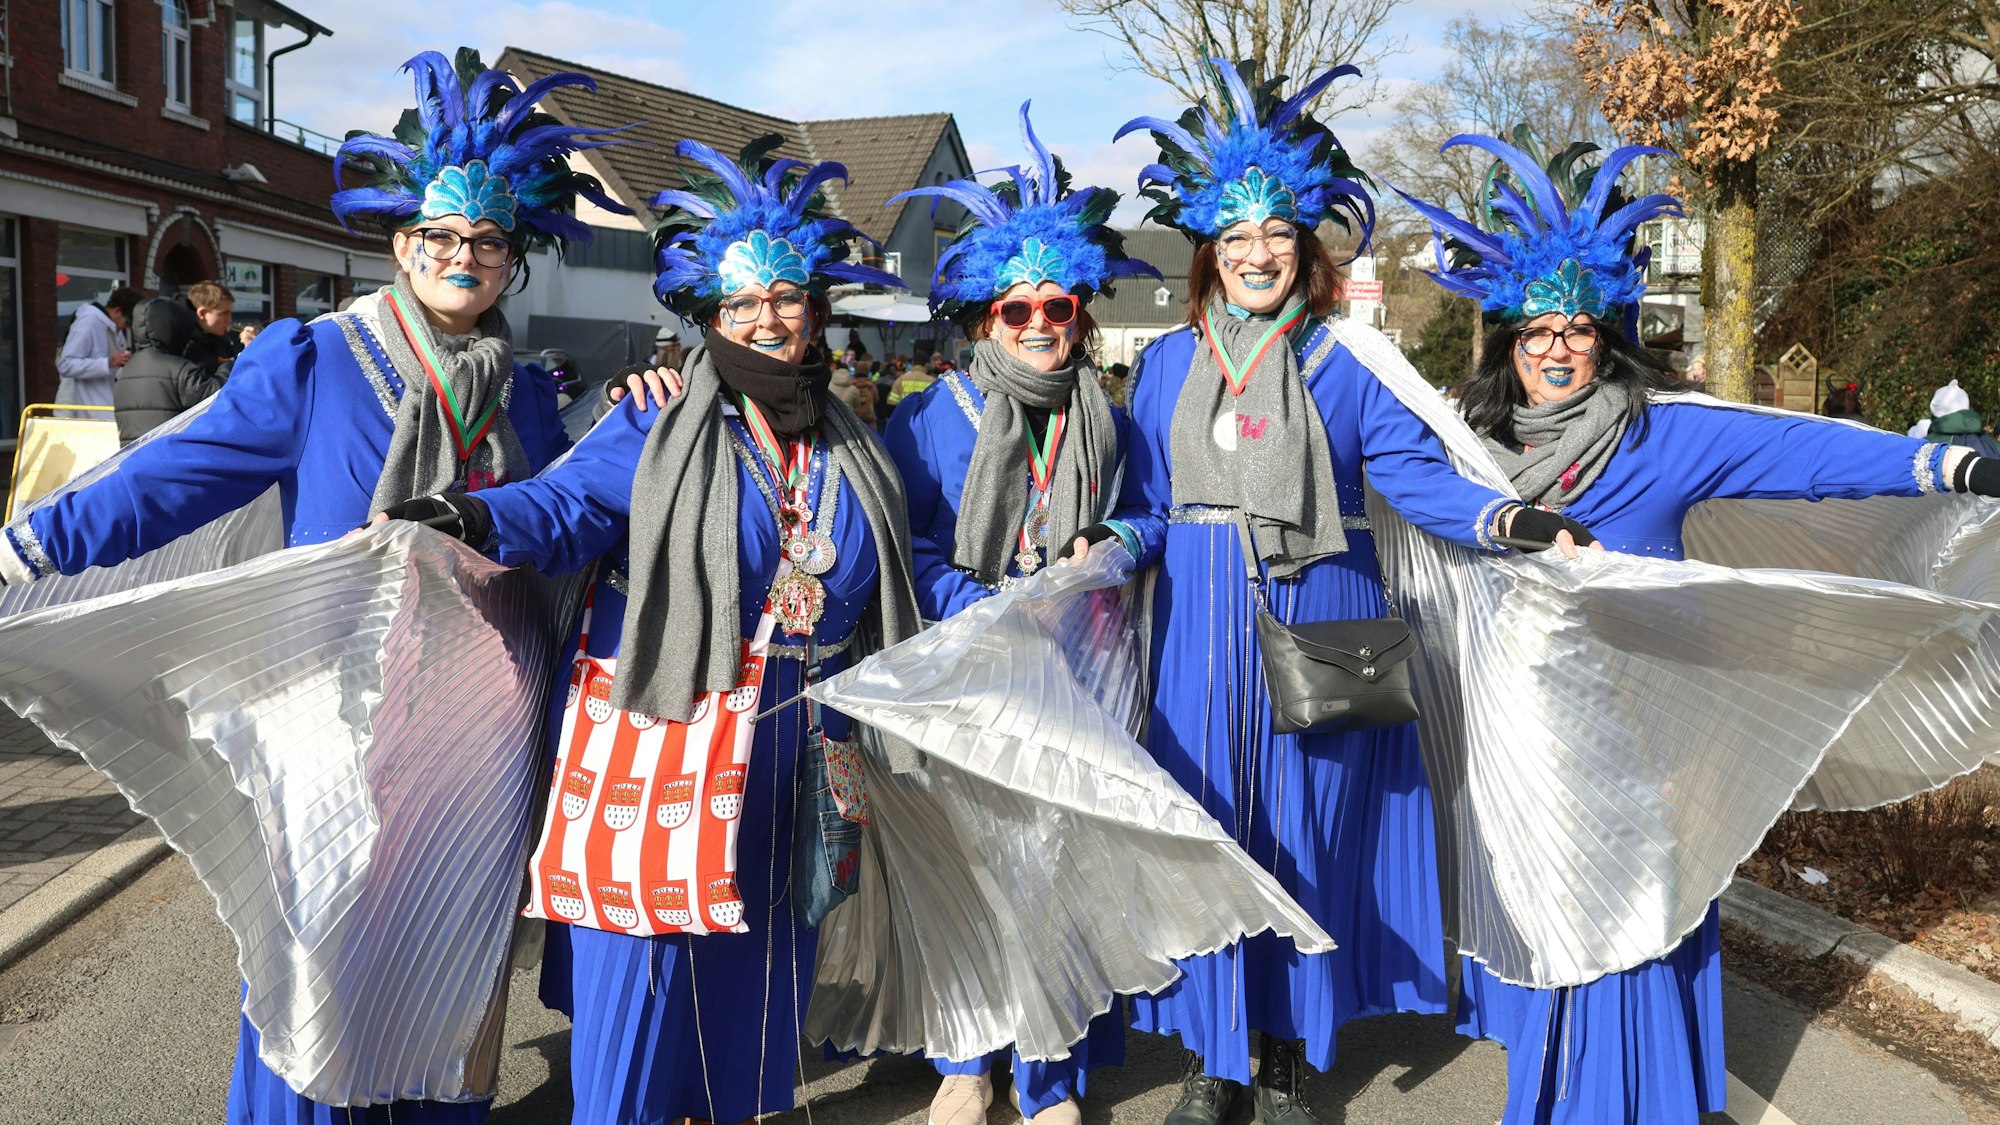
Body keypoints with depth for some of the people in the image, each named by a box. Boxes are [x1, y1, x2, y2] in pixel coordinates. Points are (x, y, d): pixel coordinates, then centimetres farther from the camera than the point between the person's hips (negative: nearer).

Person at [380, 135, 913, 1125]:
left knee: (760, 955, 15)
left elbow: (886, 599, 20)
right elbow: (570, 505, -17)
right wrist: (478, 519, -35)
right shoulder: (658, 426, -3)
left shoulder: (850, 451, 12)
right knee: (643, 960, -1)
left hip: (796, 747, 5)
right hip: (664, 739, -4)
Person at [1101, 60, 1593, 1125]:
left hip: (1317, 628, -2)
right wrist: (1108, 549, -9)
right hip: (1200, 632, 2)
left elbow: (1417, 475, -7)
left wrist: (1505, 517, -24)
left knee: (1306, 834, 4)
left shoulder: (1349, 359, 1)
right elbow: (1148, 505, 11)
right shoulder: (1165, 364, 9)